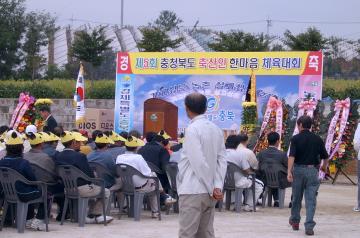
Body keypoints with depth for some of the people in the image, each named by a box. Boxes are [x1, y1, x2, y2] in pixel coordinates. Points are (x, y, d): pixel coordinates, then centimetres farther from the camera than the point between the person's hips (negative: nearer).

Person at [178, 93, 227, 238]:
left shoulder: (192, 129, -11)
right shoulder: (216, 129, 11)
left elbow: (199, 162, -16)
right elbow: (221, 160, 4)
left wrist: (212, 189, -11)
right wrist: (218, 187, -3)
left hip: (192, 191, -7)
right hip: (209, 192, 7)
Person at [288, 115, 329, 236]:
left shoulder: (295, 139, -5)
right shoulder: (317, 139, 3)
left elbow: (291, 156, -17)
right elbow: (325, 156, 9)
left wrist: (289, 171, -21)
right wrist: (324, 167, 29)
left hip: (298, 169, -1)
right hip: (312, 170, 1)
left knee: (297, 197, 17)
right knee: (311, 199, -1)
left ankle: (295, 221, 34)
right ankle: (309, 226, -11)